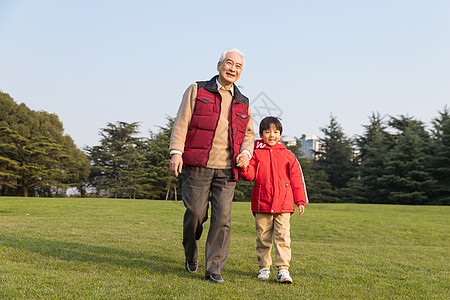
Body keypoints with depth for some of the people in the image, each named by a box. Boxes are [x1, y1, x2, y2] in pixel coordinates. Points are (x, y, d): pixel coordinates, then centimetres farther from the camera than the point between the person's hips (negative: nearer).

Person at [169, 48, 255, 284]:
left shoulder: (243, 103, 19)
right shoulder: (197, 91, 9)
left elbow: (248, 134, 22)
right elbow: (181, 123, 1)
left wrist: (246, 152, 0)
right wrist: (176, 152, -10)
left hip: (227, 170, 3)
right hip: (197, 166, -3)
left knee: (222, 218, -4)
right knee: (196, 213, -2)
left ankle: (214, 269, 5)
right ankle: (191, 255, 27)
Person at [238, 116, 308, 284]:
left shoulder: (288, 155, 10)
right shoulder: (256, 153, 7)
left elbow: (297, 179, 11)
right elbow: (250, 175, -1)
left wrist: (300, 201, 7)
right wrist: (243, 167, -23)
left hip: (283, 205, 0)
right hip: (261, 204, 0)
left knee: (283, 237, -5)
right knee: (263, 238, 8)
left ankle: (283, 270, -1)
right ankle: (264, 267, 20)